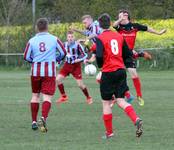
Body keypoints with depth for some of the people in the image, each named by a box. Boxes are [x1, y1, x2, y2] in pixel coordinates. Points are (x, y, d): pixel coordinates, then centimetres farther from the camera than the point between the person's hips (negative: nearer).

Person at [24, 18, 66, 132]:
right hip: (50, 72, -2)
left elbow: (26, 57, 5)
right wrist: (57, 59, 26)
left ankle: (34, 121, 18)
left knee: (35, 96, 16)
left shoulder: (32, 41, 1)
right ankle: (43, 118, -27)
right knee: (47, 97, -4)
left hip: (36, 71, 2)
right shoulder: (54, 39, -2)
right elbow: (63, 53, 5)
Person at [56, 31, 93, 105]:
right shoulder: (65, 44, 0)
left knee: (80, 84, -8)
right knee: (58, 79, -8)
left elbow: (84, 55, -12)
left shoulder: (77, 45, -16)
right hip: (67, 65, 5)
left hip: (76, 66, -5)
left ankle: (88, 98, 15)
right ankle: (64, 96, 7)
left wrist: (79, 59, -28)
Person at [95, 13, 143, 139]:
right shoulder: (119, 36, 7)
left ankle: (109, 132, 13)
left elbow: (99, 55, -21)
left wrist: (100, 65, 0)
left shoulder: (100, 38, -9)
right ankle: (137, 120, -20)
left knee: (106, 103, 8)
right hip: (121, 71, 5)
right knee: (121, 101, 5)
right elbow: (128, 55, 9)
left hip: (108, 73, -5)